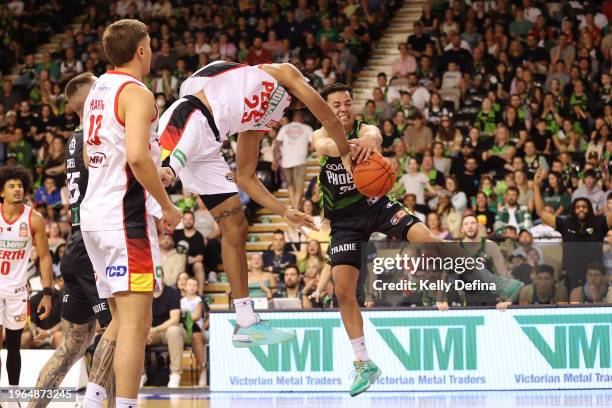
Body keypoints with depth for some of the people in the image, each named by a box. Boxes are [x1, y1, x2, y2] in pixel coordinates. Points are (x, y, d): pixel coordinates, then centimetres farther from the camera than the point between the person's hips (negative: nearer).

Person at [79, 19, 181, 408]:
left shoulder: (97, 91, 16)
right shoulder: (137, 93, -11)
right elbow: (137, 156, -25)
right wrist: (167, 205, -14)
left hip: (95, 212, 9)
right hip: (127, 216, -9)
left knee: (124, 321, 15)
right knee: (136, 323, -10)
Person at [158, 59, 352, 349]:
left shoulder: (261, 122, 28)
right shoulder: (285, 73, 12)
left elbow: (245, 178, 28)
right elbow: (329, 119, 10)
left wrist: (285, 212, 27)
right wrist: (346, 155, 24)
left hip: (207, 145, 9)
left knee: (235, 226, 10)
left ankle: (247, 325, 14)